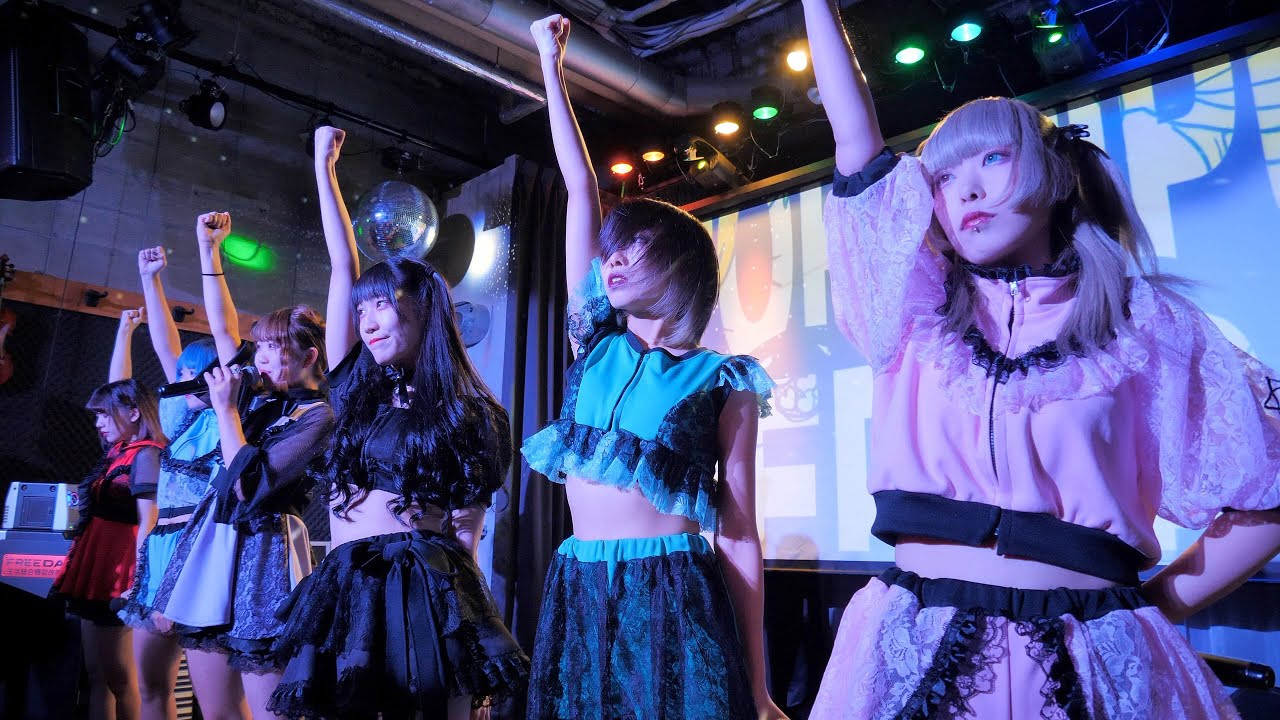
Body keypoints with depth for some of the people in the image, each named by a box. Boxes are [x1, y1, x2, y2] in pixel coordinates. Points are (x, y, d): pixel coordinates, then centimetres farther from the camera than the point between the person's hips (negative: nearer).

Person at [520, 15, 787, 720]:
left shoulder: (723, 381, 0)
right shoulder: (596, 343, 9)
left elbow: (738, 533, -2)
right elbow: (581, 192, 9)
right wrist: (551, 65, 14)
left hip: (677, 600, -4)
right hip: (579, 594, 4)